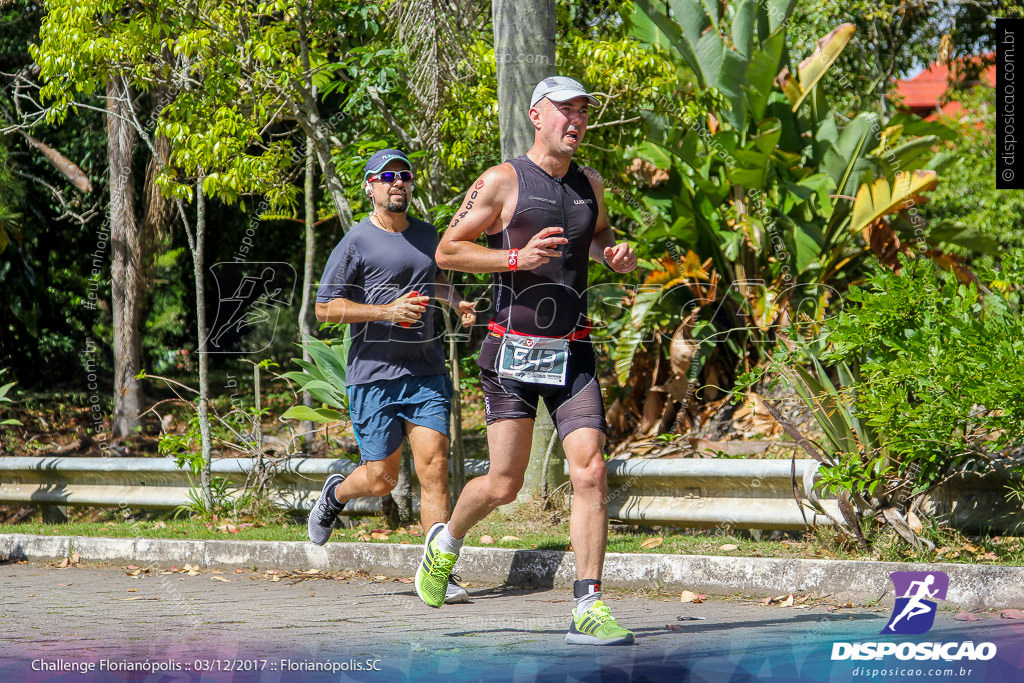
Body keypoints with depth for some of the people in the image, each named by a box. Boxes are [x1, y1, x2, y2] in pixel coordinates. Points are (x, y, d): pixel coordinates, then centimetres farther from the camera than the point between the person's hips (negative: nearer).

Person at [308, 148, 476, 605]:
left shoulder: (427, 234, 15)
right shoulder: (356, 242, -4)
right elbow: (325, 309, -7)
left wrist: (457, 303, 14)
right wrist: (386, 311, -17)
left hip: (427, 374, 4)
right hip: (373, 376, -4)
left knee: (434, 470, -9)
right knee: (381, 480, 2)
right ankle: (335, 495, 37)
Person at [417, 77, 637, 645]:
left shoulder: (590, 185, 11)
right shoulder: (502, 182, -6)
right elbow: (447, 250, -7)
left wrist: (615, 255, 9)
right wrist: (519, 257, -19)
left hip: (572, 355, 4)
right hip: (513, 353, -4)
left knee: (590, 474, -10)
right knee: (504, 486, 0)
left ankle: (588, 609, -8)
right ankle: (445, 542, 33)